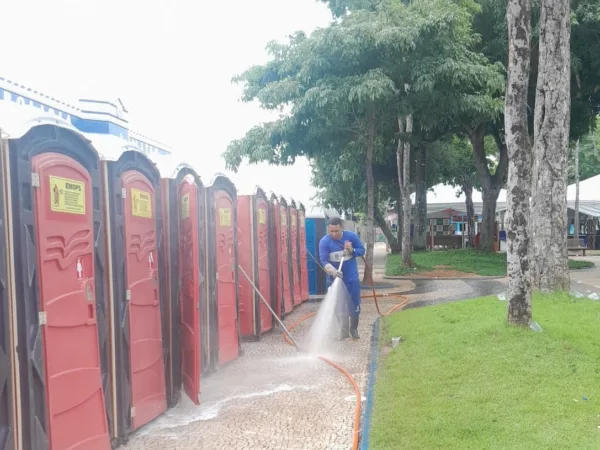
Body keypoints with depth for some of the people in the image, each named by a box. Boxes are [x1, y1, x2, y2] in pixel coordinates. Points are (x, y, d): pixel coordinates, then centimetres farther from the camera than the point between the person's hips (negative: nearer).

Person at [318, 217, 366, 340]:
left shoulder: (352, 236, -9)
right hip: (335, 279, -1)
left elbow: (362, 250, 0)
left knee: (354, 306, 9)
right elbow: (324, 261, -18)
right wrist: (333, 271, -36)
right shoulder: (324, 242, -14)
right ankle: (344, 332, 19)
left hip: (352, 278, 1)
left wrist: (352, 250, -21)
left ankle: (353, 329, 32)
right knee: (339, 308, 4)